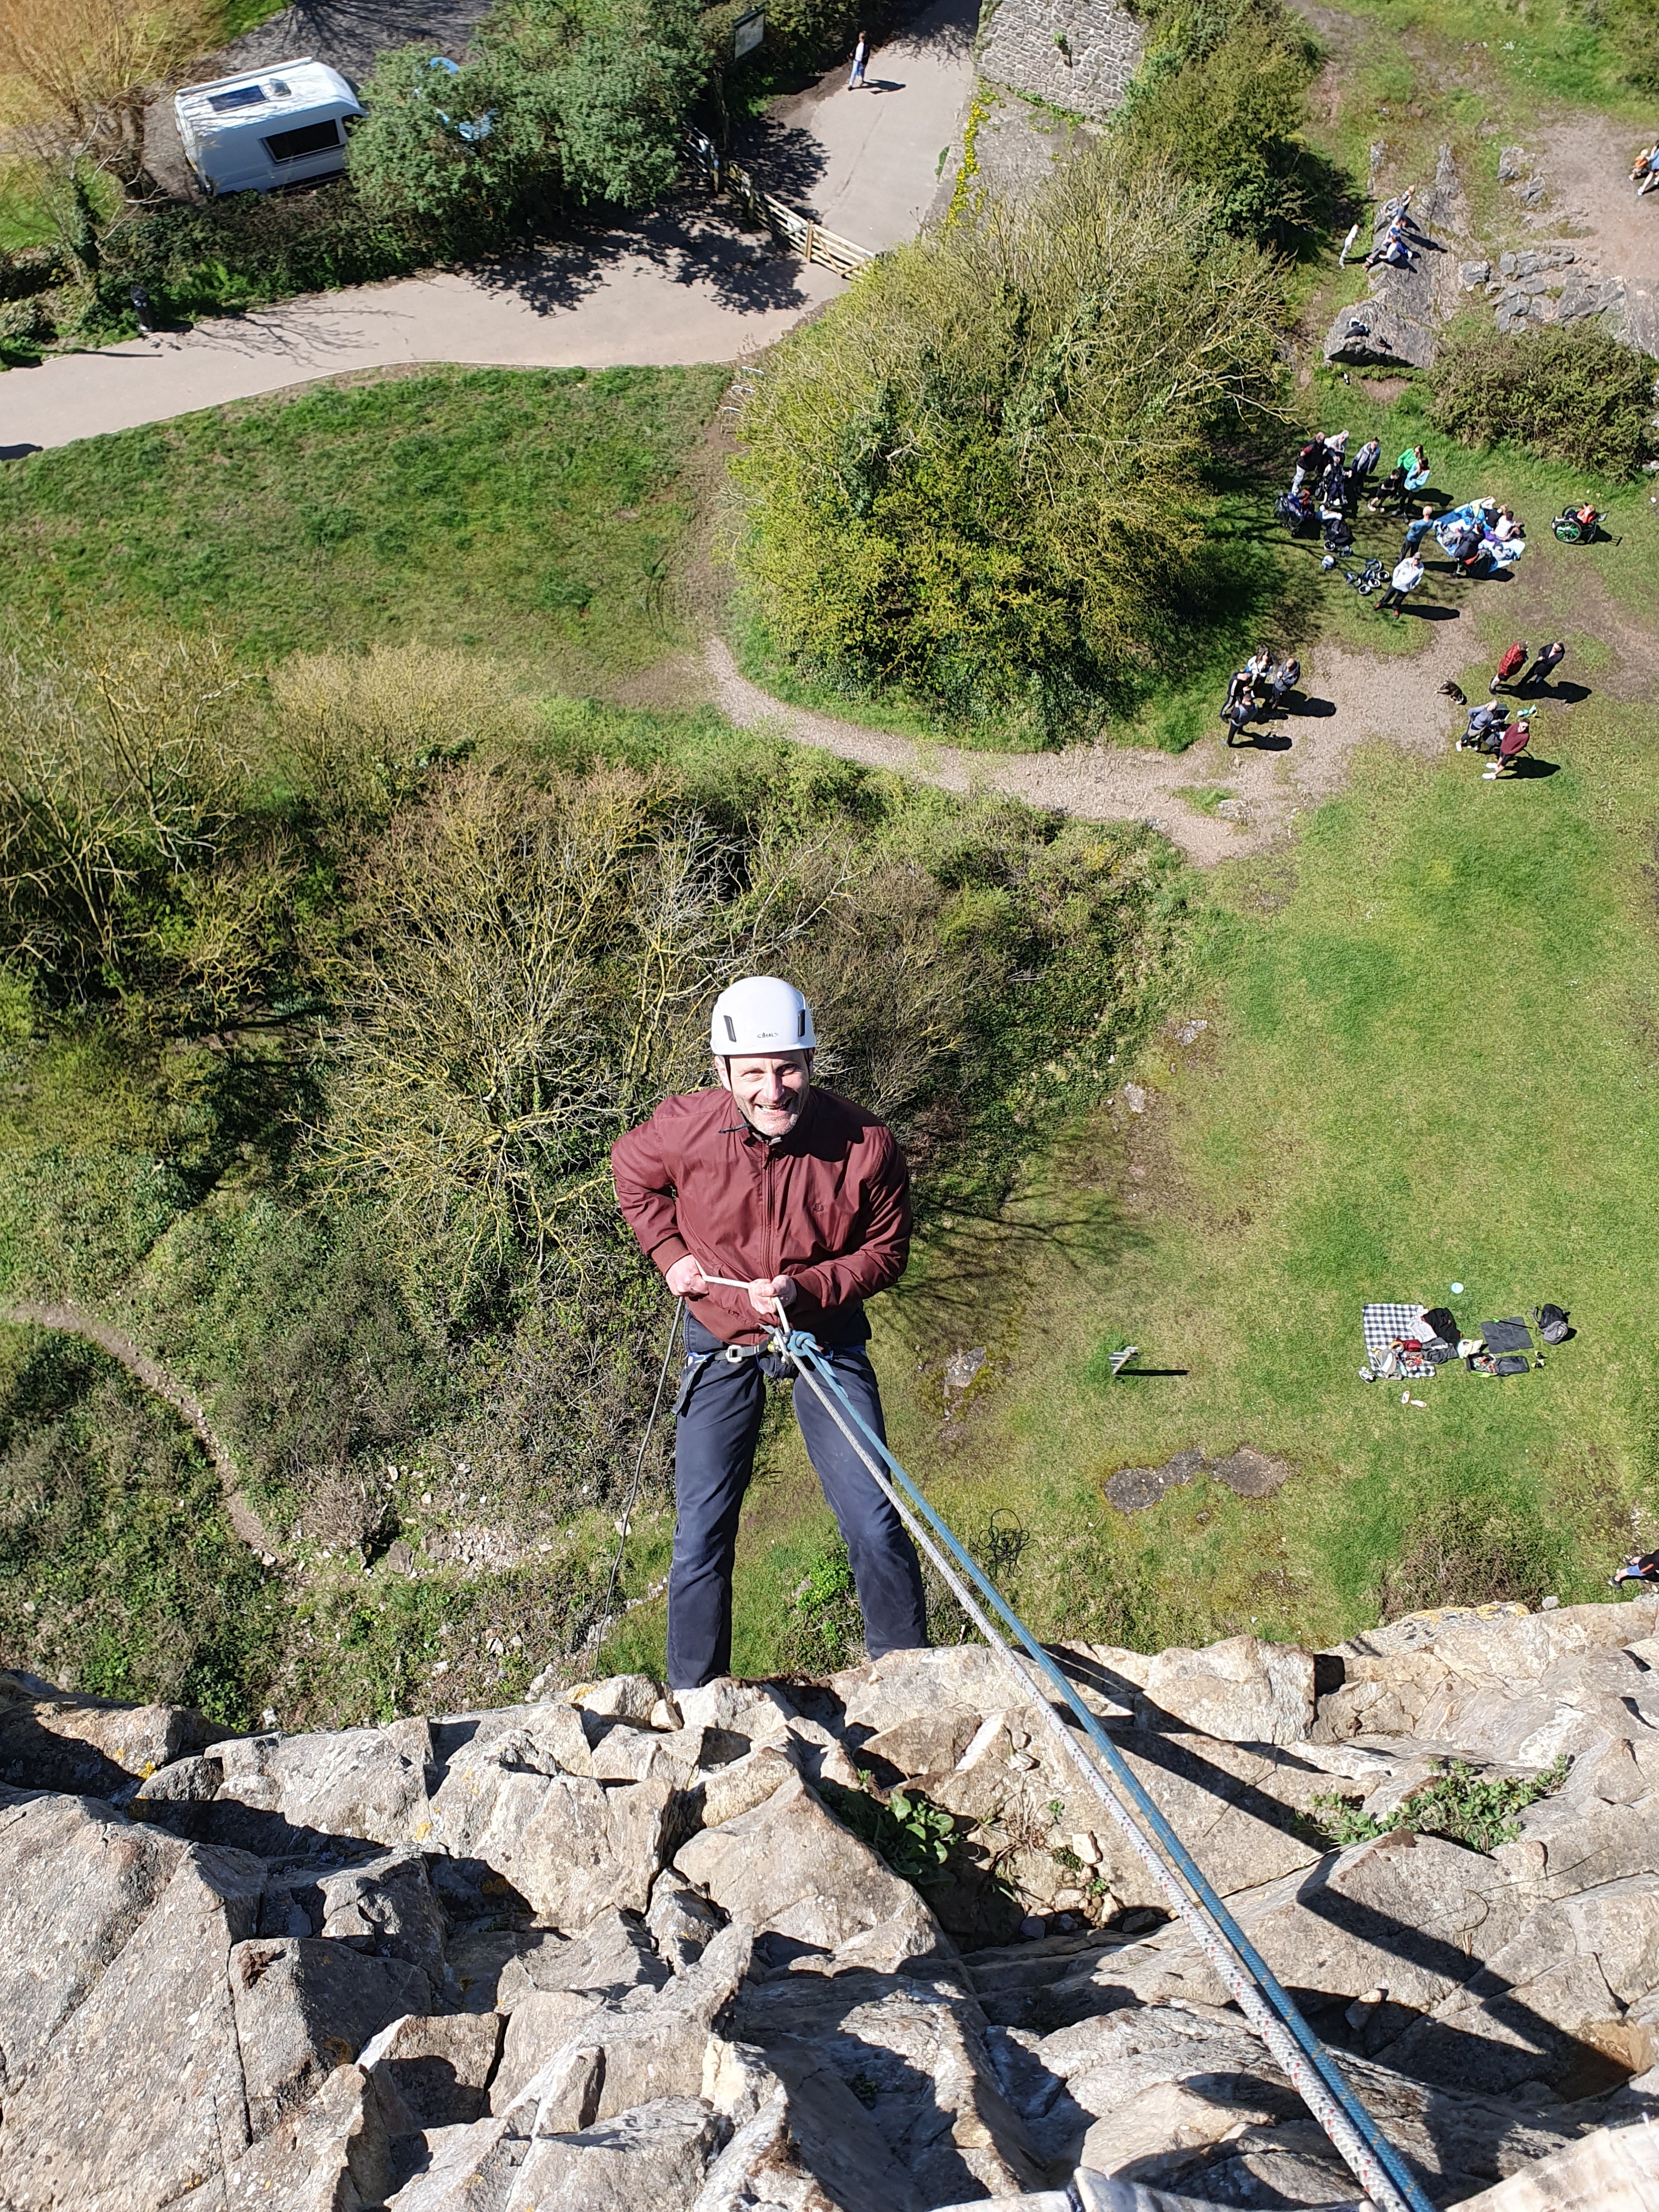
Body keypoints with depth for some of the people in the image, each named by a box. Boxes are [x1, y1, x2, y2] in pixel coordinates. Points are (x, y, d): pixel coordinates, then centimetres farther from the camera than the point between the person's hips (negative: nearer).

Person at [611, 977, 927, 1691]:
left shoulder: (866, 1145, -25)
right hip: (721, 1343, 1)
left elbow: (886, 1252, -9)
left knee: (874, 1524, 1)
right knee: (701, 1535, 6)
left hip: (825, 1335, 0)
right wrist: (670, 1252, -6)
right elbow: (631, 1173, 5)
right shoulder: (681, 1129, -22)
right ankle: (694, 1699, 30)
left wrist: (804, 1289, -24)